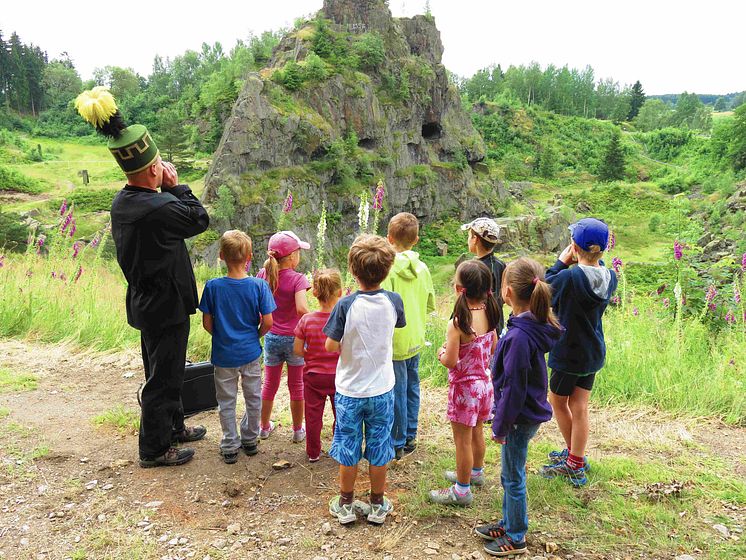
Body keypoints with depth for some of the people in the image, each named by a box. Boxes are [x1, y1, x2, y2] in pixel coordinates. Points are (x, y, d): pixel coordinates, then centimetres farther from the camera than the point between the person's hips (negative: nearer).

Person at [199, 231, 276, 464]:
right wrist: (254, 336, 8)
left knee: (226, 402, 14)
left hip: (223, 355, 0)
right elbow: (267, 322, -12)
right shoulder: (259, 285, -14)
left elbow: (207, 323, -7)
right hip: (251, 353, 1)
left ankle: (230, 447, 23)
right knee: (253, 398, 18)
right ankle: (250, 440, 32)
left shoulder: (213, 286, -13)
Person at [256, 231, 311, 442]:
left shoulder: (263, 275, -5)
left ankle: (265, 427, 33)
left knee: (269, 384, 19)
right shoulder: (298, 279, -18)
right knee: (296, 386, 13)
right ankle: (298, 431, 25)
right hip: (294, 338, -4)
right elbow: (301, 309, -30)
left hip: (271, 338, 4)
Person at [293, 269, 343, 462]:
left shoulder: (306, 320, -15)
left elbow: (297, 350, -9)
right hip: (339, 375, 0)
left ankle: (313, 453, 28)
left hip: (313, 375, 1)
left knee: (313, 414, 14)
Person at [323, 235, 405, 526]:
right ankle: (377, 505, 29)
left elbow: (330, 345, -14)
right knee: (379, 448, 15)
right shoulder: (394, 301, -11)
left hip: (349, 391, -2)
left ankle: (346, 504, 29)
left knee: (348, 448, 14)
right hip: (382, 390, 2)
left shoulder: (346, 305, -20)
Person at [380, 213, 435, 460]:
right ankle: (410, 437, 31)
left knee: (397, 392, 5)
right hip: (416, 339, 6)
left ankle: (397, 444, 18)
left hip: (395, 342, -6)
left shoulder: (388, 269, -19)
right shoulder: (422, 268, -1)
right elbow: (431, 305, 7)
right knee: (412, 388, 18)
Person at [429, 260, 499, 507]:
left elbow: (451, 362, -23)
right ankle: (475, 472, 45)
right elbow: (493, 348, 7)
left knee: (463, 440, 7)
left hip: (464, 386, -7)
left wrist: (441, 354, -3)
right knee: (476, 432, 26)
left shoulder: (457, 324, -26)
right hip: (484, 382, 7)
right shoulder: (488, 315, -5)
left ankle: (462, 490, 22)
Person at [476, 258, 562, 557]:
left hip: (520, 419, -9)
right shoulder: (534, 326, -1)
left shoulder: (519, 337, -30)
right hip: (529, 413, 9)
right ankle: (508, 523, 41)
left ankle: (516, 537, 28)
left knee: (513, 478, 10)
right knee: (510, 475, 23)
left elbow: (513, 389, -24)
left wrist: (501, 426, -13)